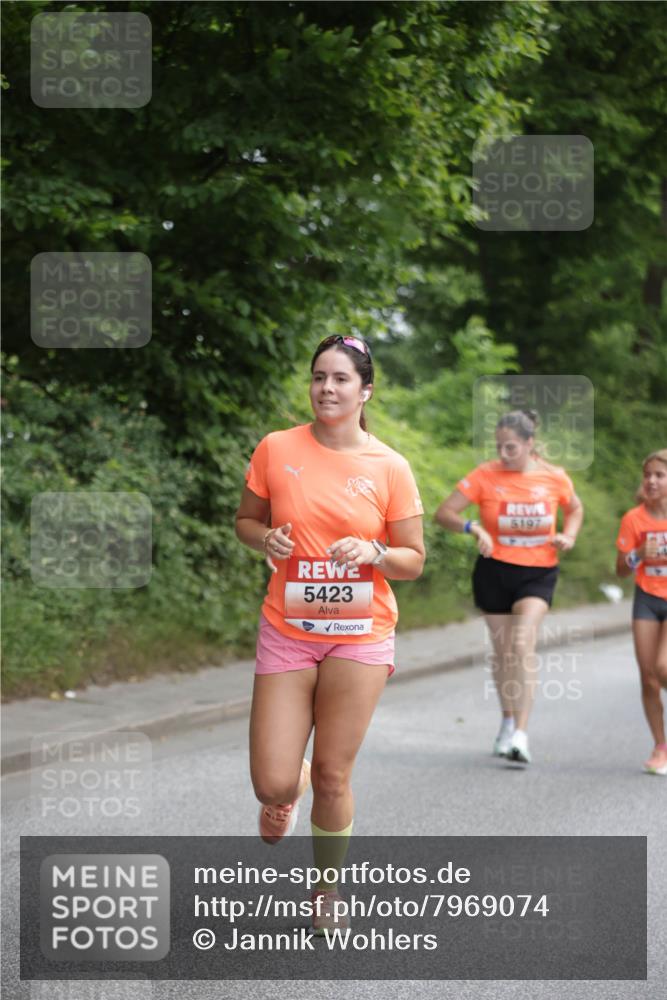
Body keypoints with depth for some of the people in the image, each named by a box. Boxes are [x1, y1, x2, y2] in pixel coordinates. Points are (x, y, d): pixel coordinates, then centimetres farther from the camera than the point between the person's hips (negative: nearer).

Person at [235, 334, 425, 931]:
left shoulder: (389, 467, -3)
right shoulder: (276, 449, -2)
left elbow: (414, 560, 2)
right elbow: (246, 520, 11)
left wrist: (373, 552, -18)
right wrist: (266, 539, -11)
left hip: (360, 635, -1)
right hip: (287, 630, 1)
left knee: (332, 776, 3)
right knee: (272, 785, -5)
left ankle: (328, 888, 28)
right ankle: (289, 793, 35)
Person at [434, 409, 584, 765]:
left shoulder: (554, 478, -4)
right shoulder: (485, 475, -8)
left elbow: (575, 509, 17)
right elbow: (444, 512, -8)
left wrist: (568, 536, -3)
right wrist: (474, 528, -25)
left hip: (538, 572, -1)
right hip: (495, 570, 1)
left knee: (522, 645, -19)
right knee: (503, 651, 11)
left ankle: (521, 734, -21)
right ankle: (508, 721, 35)